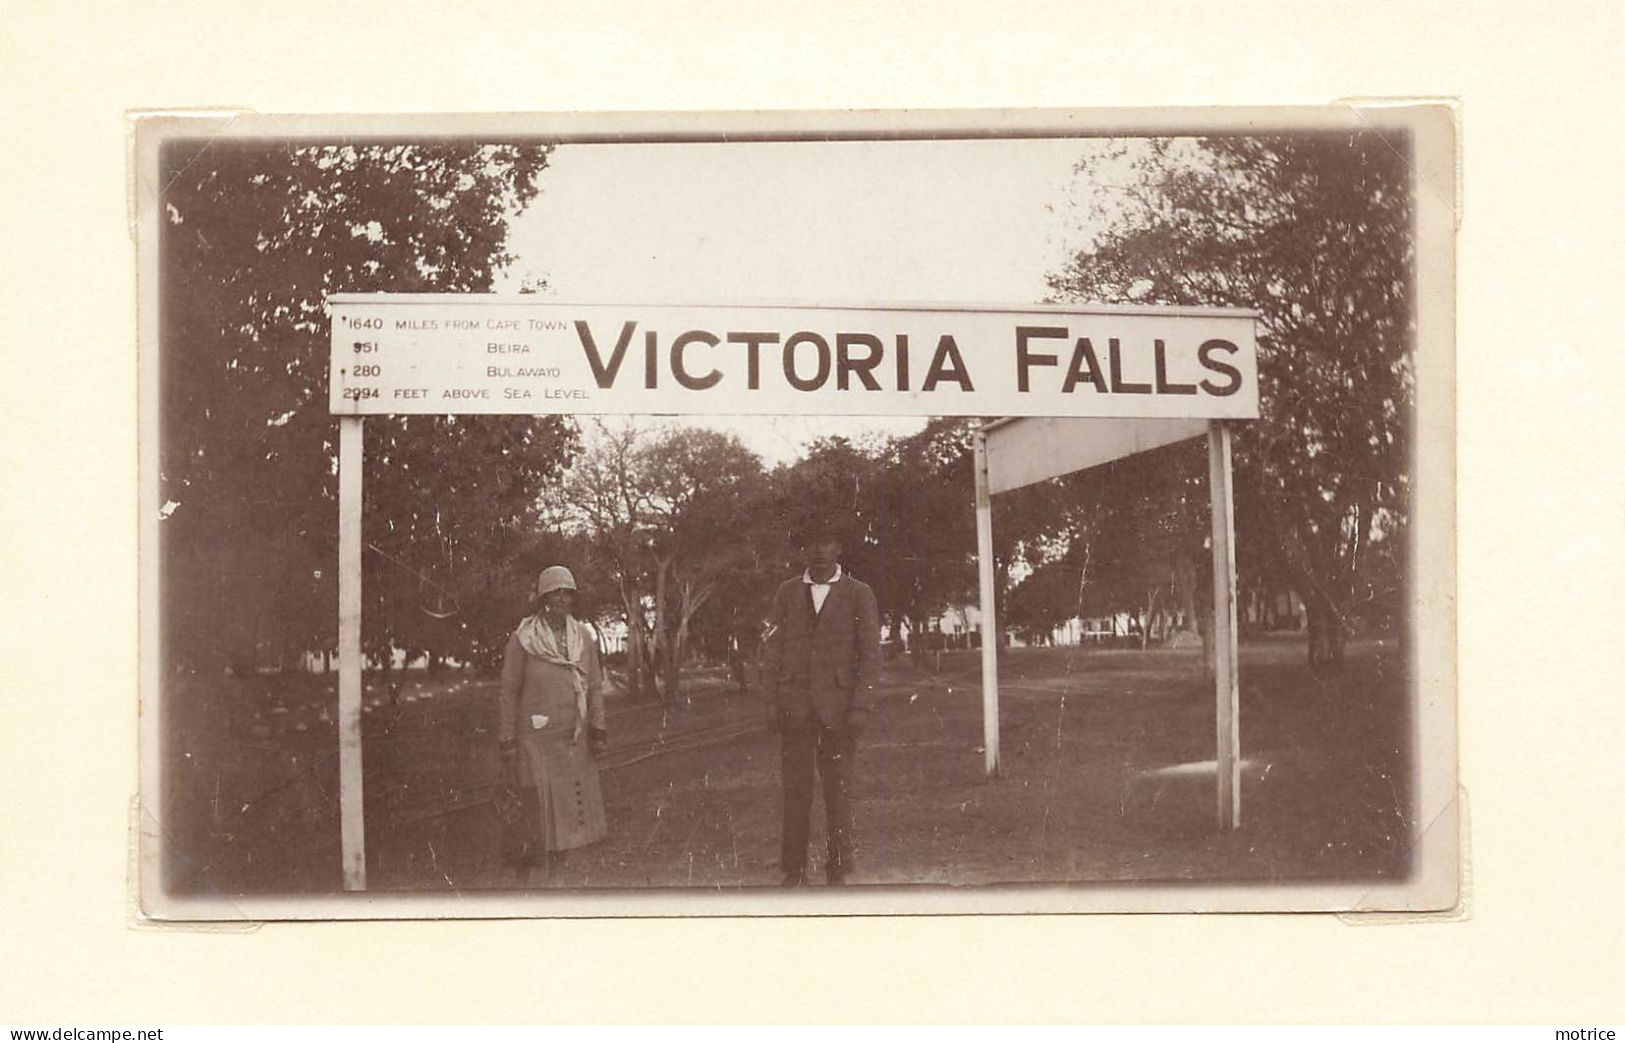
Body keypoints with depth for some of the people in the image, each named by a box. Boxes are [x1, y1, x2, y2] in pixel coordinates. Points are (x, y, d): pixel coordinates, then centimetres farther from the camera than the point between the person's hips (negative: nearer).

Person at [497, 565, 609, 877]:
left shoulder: (584, 637, 6)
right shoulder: (523, 639, -5)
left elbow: (594, 686, 10)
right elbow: (509, 690, -2)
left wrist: (598, 729, 2)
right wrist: (507, 739, -4)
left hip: (574, 740, 4)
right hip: (536, 737, -4)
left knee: (569, 809, 5)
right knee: (540, 803, -7)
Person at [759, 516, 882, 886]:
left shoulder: (858, 594, 4)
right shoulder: (787, 592, 11)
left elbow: (870, 654, 0)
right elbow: (773, 648, 10)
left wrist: (861, 706, -8)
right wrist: (771, 700, 1)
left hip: (838, 706, -2)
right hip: (795, 705, 2)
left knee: (838, 788, 1)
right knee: (795, 787, 1)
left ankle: (838, 869, 8)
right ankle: (794, 870, 7)